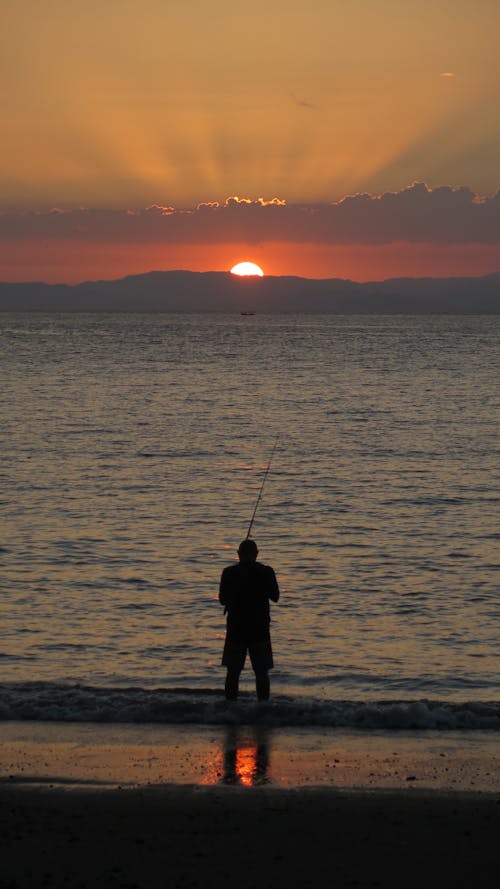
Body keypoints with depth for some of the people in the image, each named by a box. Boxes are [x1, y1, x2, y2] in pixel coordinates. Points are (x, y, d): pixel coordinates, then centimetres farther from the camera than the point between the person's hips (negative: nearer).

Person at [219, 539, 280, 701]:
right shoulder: (266, 572, -5)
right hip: (260, 628, 0)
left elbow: (222, 600, 0)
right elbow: (275, 597, 5)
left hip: (235, 628, 0)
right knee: (261, 672, 4)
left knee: (233, 672, 7)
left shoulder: (229, 573, -6)